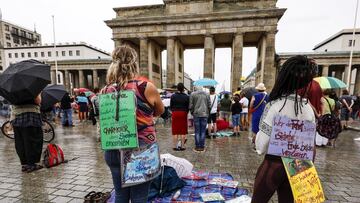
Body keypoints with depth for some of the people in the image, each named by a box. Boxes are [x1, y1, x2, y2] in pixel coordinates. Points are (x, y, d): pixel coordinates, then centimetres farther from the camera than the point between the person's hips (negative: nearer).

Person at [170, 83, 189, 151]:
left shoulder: (173, 96, -2)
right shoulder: (186, 97, -2)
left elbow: (171, 106, 3)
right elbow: (188, 107, 1)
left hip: (175, 114, 0)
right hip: (183, 114, 0)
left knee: (175, 131, 7)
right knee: (183, 131, 9)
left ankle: (175, 146, 12)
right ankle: (182, 146, 15)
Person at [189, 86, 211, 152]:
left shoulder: (193, 94, 1)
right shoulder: (207, 94, 8)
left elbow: (190, 105, -2)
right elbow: (209, 105, 6)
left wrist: (192, 112, 12)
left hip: (196, 114, -1)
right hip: (205, 114, 2)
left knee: (197, 131, 4)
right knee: (203, 131, 6)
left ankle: (197, 147, 8)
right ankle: (202, 147, 10)